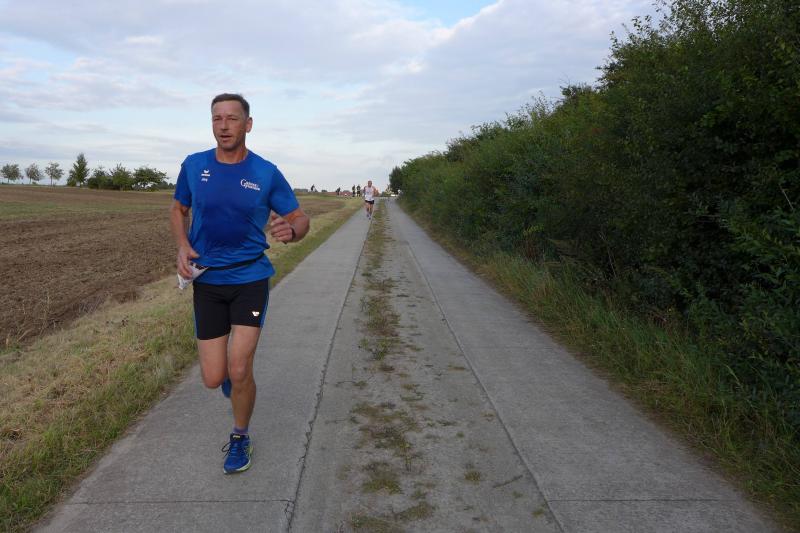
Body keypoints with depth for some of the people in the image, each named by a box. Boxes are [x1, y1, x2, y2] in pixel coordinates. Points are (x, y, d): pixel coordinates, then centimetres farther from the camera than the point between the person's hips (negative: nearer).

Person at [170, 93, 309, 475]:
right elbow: (178, 210, 16)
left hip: (250, 278, -2)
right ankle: (231, 370, 42)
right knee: (213, 379, 2)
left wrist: (290, 231, -25)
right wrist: (183, 247, -4)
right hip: (207, 282, 2)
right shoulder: (193, 166, 0)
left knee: (239, 371, -10)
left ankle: (240, 438, 20)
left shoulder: (267, 174, -5)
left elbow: (300, 219, 1)